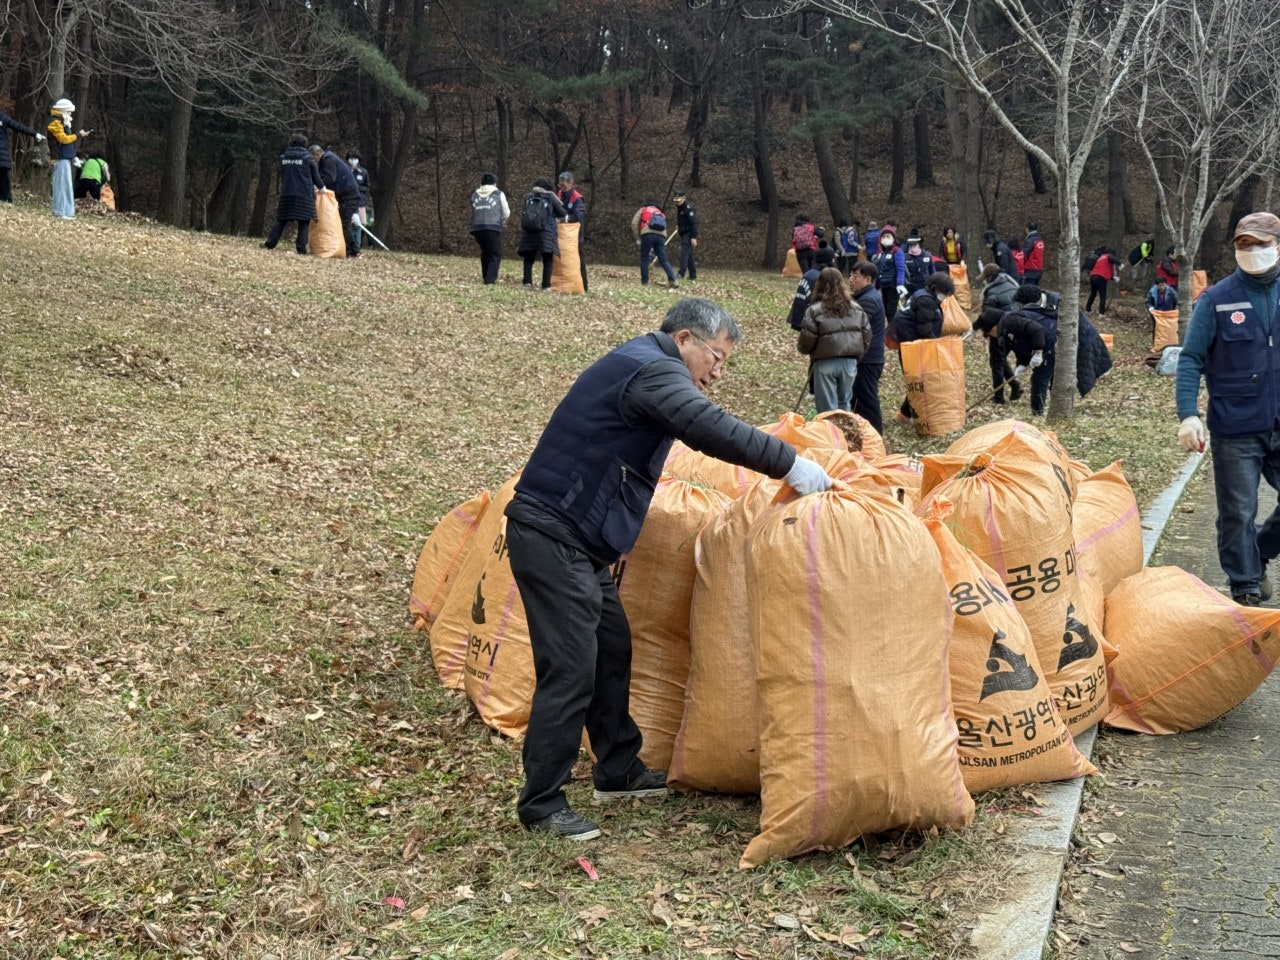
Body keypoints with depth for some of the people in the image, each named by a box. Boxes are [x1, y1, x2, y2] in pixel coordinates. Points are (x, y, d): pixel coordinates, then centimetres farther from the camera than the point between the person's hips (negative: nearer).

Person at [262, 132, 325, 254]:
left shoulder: (283, 157, 10)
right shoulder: (307, 157, -2)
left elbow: (282, 175, 18)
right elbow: (315, 175, 3)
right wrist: (321, 187, 21)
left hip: (286, 193, 4)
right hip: (304, 194, -4)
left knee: (281, 220, 9)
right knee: (304, 222, 0)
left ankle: (269, 244, 5)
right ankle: (301, 248, -6)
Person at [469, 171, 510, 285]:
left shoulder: (475, 195, 13)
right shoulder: (499, 194, 4)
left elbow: (473, 213, 14)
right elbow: (506, 213, 8)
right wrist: (502, 221, 31)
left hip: (477, 228, 4)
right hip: (493, 228, -4)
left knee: (485, 253, 21)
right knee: (495, 254, 2)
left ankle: (486, 277, 24)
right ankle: (490, 280, -12)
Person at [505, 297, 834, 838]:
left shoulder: (635, 364, 18)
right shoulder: (654, 370, -15)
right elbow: (712, 430, -30)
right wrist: (791, 465, -27)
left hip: (578, 540, 11)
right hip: (552, 537, -11)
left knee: (611, 652, 16)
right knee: (571, 669, -9)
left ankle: (619, 772, 28)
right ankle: (541, 805, -1)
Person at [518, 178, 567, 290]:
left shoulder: (528, 197, 11)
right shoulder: (550, 197, 3)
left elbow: (522, 213, 13)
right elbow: (562, 213, 5)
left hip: (528, 233, 2)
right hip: (546, 233, -2)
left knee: (528, 259, 10)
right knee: (547, 260, 4)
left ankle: (527, 282, -2)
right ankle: (546, 285, -3)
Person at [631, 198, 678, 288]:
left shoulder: (643, 210, 24)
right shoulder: (661, 214, 35)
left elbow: (634, 224, 11)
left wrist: (638, 239, 15)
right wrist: (654, 249, 34)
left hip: (648, 234, -3)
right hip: (661, 236, 3)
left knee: (644, 258, 8)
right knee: (663, 260, 4)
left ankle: (644, 281, 5)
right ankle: (672, 280, -11)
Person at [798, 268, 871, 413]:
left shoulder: (814, 310, -9)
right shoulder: (856, 309, 6)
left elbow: (807, 342, -10)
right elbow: (867, 337, 8)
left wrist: (800, 346, 12)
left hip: (825, 364, -4)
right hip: (849, 363, 4)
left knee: (827, 409, 3)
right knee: (845, 404, 19)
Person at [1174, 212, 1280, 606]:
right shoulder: (1216, 300, -3)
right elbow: (1191, 360, -5)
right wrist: (1188, 414, -17)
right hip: (1235, 429, -3)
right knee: (1238, 513, 4)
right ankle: (1246, 591, 18)